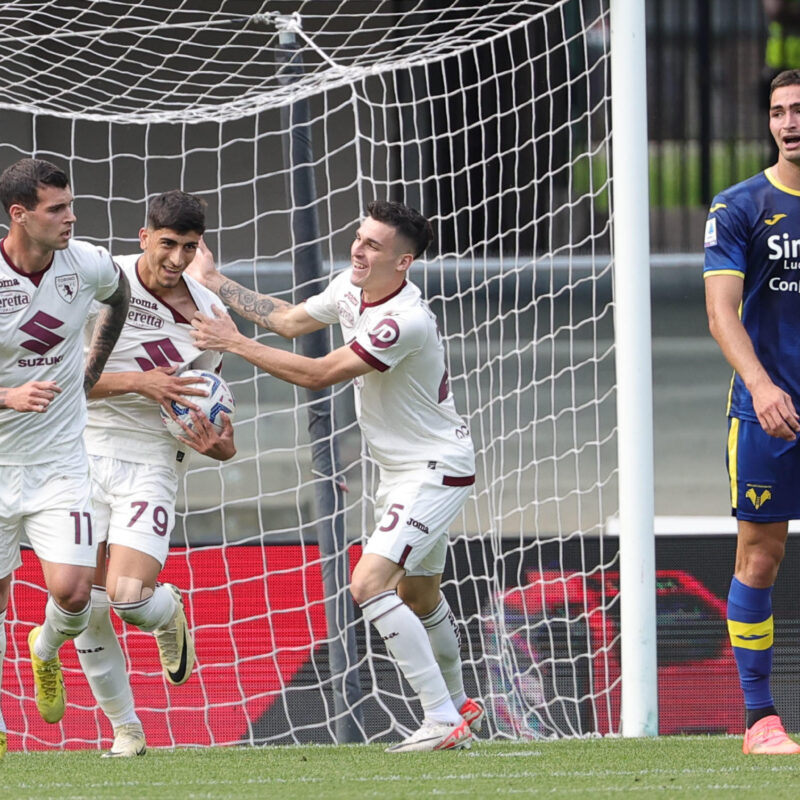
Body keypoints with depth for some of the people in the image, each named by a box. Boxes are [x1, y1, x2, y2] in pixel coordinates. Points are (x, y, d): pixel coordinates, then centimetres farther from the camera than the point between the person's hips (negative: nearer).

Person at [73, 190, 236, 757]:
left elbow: (205, 392, 18)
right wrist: (138, 381, -21)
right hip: (86, 452, -1)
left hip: (153, 463, 1)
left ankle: (170, 614, 19)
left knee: (129, 598, -18)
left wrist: (217, 443, -3)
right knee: (88, 611, -4)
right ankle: (125, 728, 14)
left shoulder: (206, 312, 4)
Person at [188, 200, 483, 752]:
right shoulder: (351, 288, -2)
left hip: (437, 469, -10)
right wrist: (216, 282, 15)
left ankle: (444, 723, -20)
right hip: (400, 469, 10)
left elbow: (319, 375, -27)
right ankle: (458, 706, 45)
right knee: (418, 598, 24)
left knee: (370, 583, -22)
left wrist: (236, 344, -23)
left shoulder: (406, 322, -29)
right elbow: (292, 320, 16)